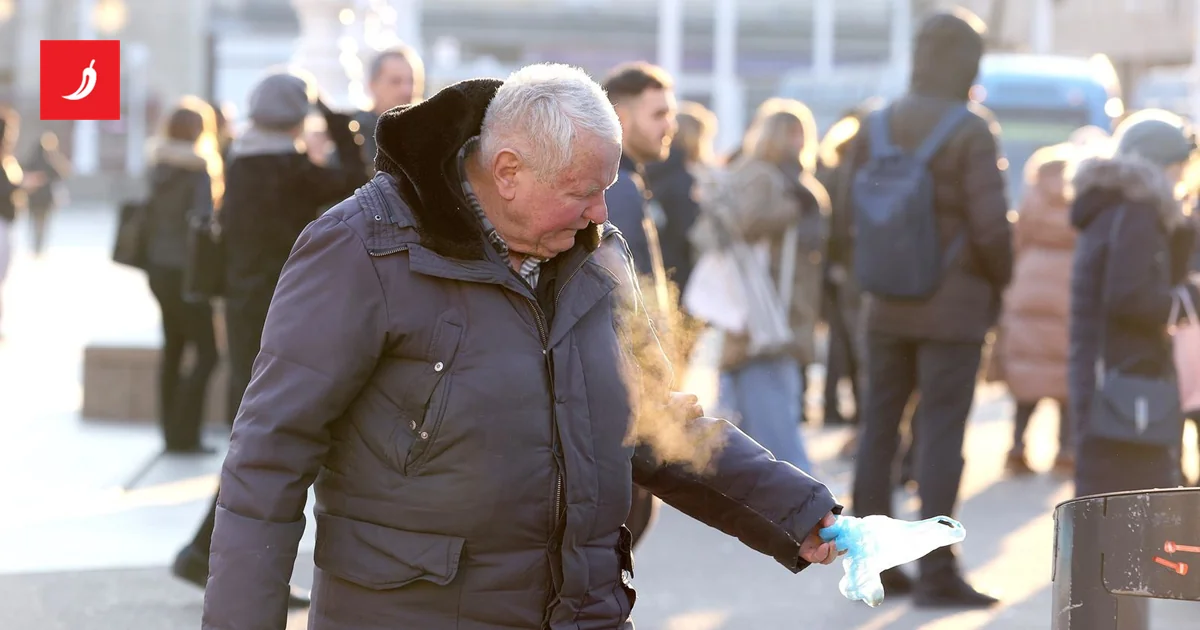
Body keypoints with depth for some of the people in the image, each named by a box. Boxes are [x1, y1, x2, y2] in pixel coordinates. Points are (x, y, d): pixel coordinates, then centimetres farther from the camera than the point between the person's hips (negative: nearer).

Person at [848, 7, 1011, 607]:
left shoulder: (877, 126, 5)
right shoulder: (970, 131, -13)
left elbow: (858, 220, 9)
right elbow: (991, 225, -17)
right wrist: (999, 283, 0)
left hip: (887, 308, 6)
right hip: (953, 308, -5)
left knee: (878, 430, 9)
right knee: (940, 437, -4)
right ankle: (936, 571, -3)